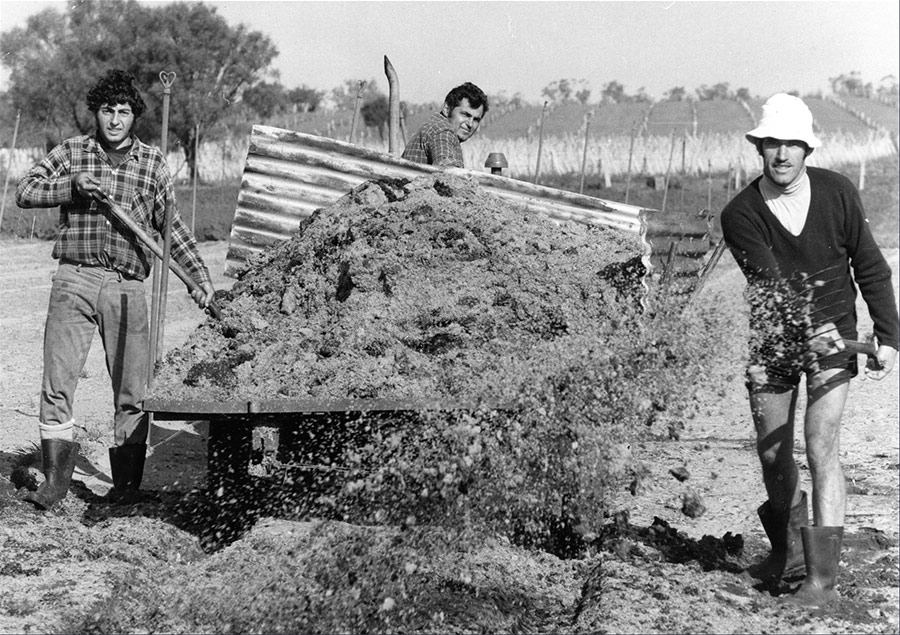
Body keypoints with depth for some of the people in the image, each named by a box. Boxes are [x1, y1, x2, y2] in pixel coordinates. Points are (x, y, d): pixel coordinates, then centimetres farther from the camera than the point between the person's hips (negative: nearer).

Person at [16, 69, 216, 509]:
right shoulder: (70, 153, 9)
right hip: (73, 280, 0)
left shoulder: (152, 163, 8)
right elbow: (25, 192, 4)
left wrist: (200, 278, 4)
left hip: (126, 287, 0)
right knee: (57, 382, -4)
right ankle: (56, 478, 4)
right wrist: (72, 187, -11)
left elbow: (172, 227, 11)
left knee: (131, 390, 3)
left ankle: (127, 482, 13)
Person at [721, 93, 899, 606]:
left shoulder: (837, 193, -10)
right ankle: (788, 556, 33)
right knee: (772, 453, 10)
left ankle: (823, 577, -10)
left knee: (821, 449, -13)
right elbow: (768, 280, -26)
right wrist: (806, 326, -43)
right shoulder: (741, 215, -13)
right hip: (773, 339, 2)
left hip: (832, 337, -1)